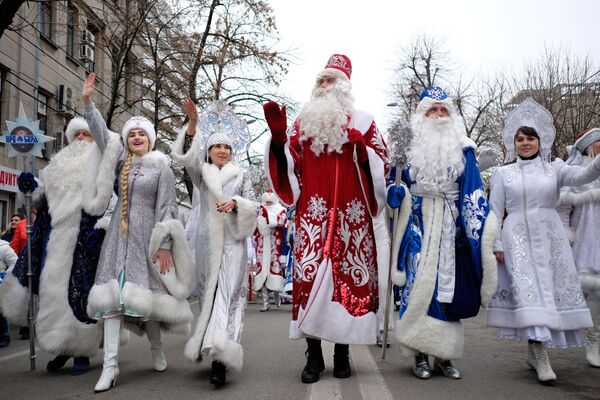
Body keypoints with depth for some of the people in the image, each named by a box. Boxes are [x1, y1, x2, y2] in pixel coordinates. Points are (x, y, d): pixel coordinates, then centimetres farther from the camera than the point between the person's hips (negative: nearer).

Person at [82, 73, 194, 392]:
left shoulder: (161, 167, 1)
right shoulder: (121, 161, 13)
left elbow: (167, 208, -4)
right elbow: (101, 133, 12)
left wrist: (164, 245, -10)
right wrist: (87, 101, 3)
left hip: (146, 235, -3)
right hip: (119, 234, 3)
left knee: (145, 293, 1)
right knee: (113, 293, -7)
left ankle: (156, 349, 25)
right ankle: (110, 363, -9)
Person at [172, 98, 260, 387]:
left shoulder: (241, 174, 10)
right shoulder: (201, 173, 12)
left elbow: (253, 208, 5)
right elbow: (187, 156, -7)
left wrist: (235, 203, -17)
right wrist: (193, 122, -21)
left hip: (233, 242, -2)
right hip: (207, 241, 2)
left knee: (228, 294, -12)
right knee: (209, 293, 5)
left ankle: (219, 358, -20)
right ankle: (214, 350, 18)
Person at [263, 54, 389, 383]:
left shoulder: (362, 122, 12)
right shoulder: (303, 122, 17)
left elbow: (381, 162, 5)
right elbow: (288, 163, 9)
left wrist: (362, 148, -13)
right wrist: (278, 136, -6)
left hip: (350, 214, -1)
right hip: (312, 213, 1)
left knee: (350, 273, -2)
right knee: (310, 273, -6)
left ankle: (342, 352, 9)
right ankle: (313, 355, 2)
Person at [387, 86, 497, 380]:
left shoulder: (462, 150, 8)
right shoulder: (411, 146, 8)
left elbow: (473, 194, 3)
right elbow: (398, 186, 9)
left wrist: (478, 229, -6)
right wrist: (397, 190, -15)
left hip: (451, 225, 1)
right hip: (419, 223, -1)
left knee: (449, 285, 1)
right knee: (418, 284, -6)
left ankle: (444, 355, 11)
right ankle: (420, 355, 2)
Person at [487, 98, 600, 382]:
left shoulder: (554, 168, 9)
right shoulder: (503, 173, 8)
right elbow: (495, 211, 6)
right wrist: (496, 244, -3)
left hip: (550, 238, 2)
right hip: (518, 239, -2)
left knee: (553, 291, 2)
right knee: (528, 293, -12)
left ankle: (535, 351, 16)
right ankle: (541, 355, -13)